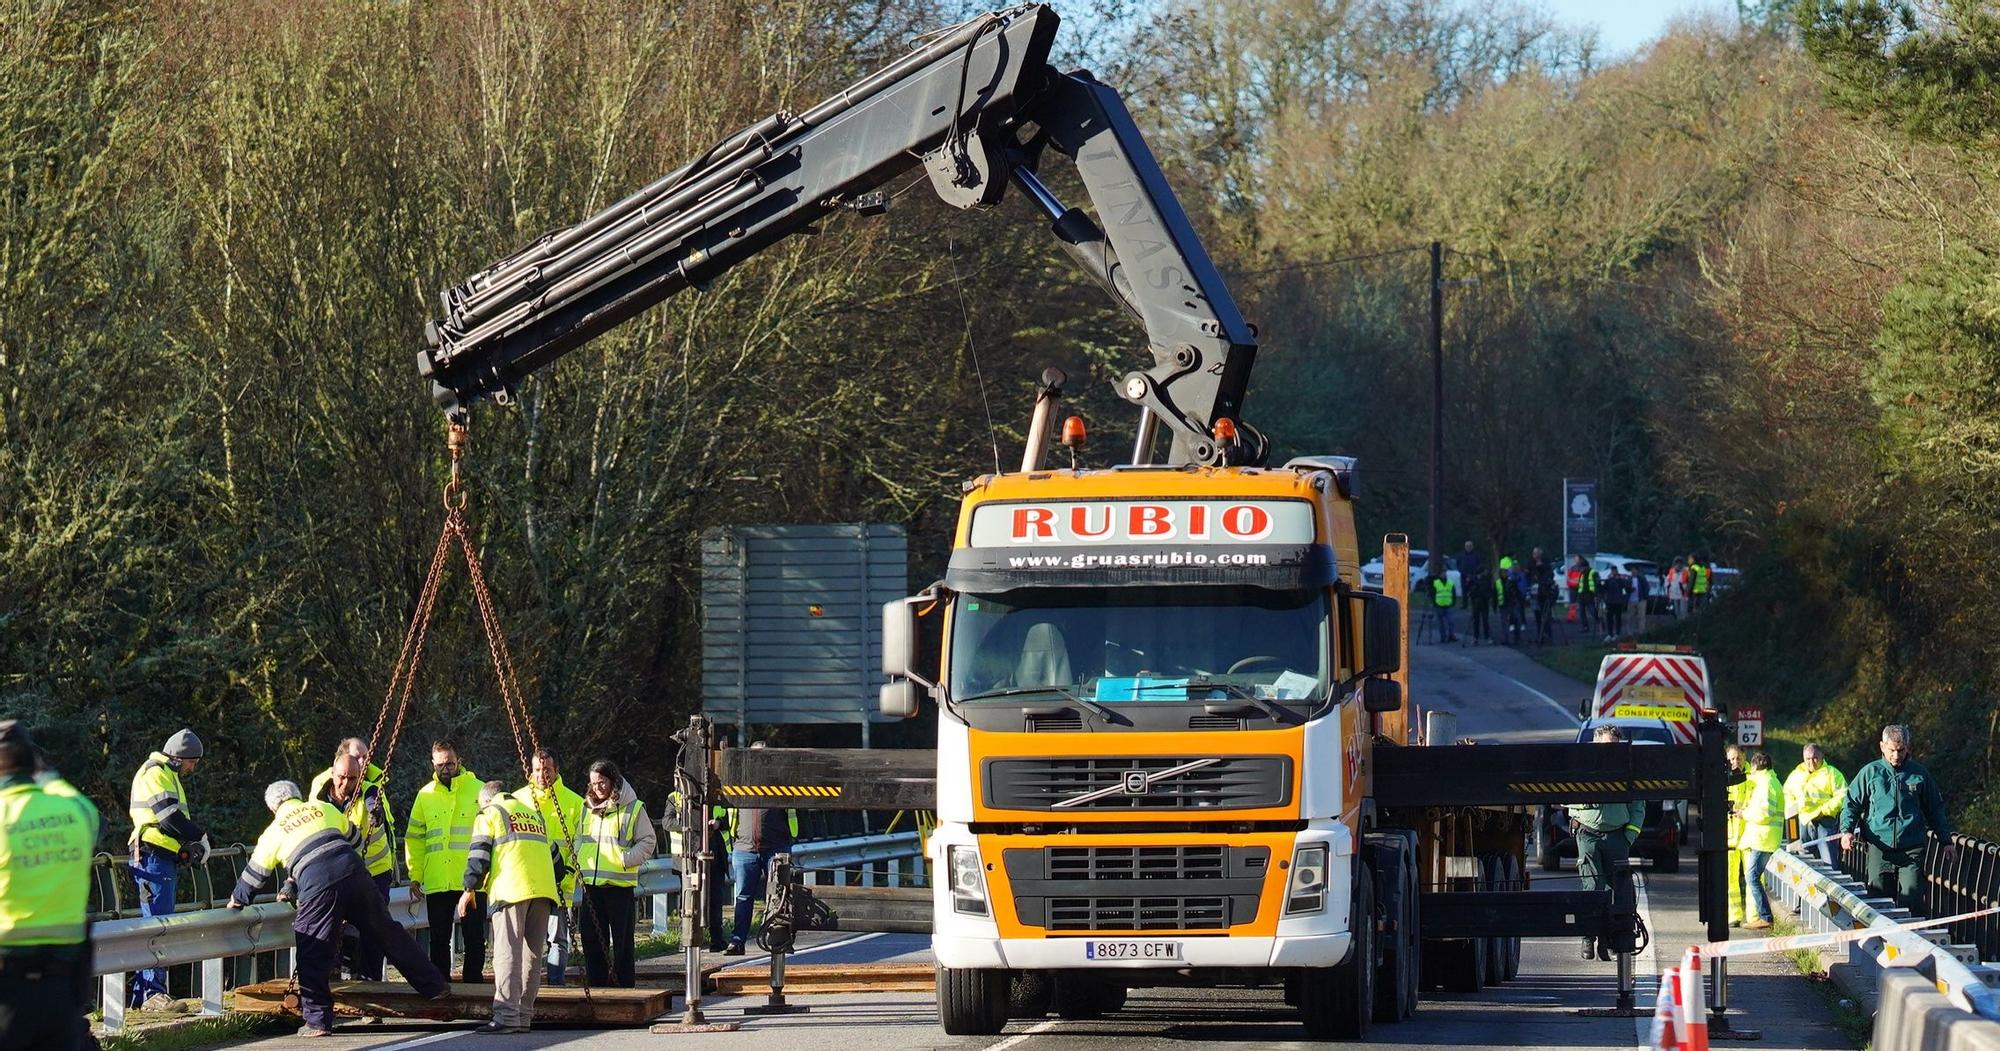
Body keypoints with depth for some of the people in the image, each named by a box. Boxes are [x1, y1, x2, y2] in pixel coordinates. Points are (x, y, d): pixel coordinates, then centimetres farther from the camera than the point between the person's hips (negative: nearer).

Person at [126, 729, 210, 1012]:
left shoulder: (168, 776, 25)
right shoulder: (154, 774, -8)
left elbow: (178, 816, 22)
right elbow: (170, 816, -18)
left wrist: (192, 843, 4)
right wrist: (201, 838, -8)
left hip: (166, 859, 11)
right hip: (153, 858, -11)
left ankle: (139, 993, 11)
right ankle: (153, 993, -17)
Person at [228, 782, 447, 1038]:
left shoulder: (274, 832, 17)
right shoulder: (324, 808, 23)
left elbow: (255, 873, 27)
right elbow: (353, 839, 34)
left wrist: (237, 900, 46)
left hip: (317, 889, -3)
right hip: (354, 873, 3)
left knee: (313, 956, 6)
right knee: (387, 932, 13)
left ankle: (317, 1021, 3)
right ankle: (434, 985, 19)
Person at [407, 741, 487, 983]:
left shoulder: (478, 791, 2)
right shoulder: (425, 795, 11)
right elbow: (414, 838, 14)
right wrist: (415, 874, 7)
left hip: (471, 880, -2)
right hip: (437, 881, 2)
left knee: (474, 938, 1)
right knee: (439, 939, 5)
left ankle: (473, 983, 9)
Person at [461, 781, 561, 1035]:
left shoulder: (489, 814, 9)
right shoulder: (535, 814, 28)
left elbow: (478, 855, 1)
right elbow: (553, 854, 28)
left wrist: (470, 889, 7)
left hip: (511, 890, -6)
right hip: (544, 890, 6)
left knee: (507, 954, -10)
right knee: (532, 956, 8)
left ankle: (506, 1016, -19)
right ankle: (524, 1017, 6)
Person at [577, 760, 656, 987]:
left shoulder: (632, 808, -1)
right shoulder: (587, 808, 14)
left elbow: (648, 842, 0)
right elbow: (578, 839, 24)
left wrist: (626, 859, -13)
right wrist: (577, 865, 8)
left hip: (620, 884, -5)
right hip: (590, 884, 5)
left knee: (622, 940, -1)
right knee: (592, 940, 7)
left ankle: (624, 988, 3)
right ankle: (596, 986, 14)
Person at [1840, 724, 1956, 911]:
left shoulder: (1919, 774, 9)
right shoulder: (1870, 772, 6)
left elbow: (1935, 810, 17)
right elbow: (1851, 803, 9)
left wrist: (1946, 841, 15)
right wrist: (1847, 830, -8)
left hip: (1912, 851, 0)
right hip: (1879, 849, 0)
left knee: (1911, 901, -10)